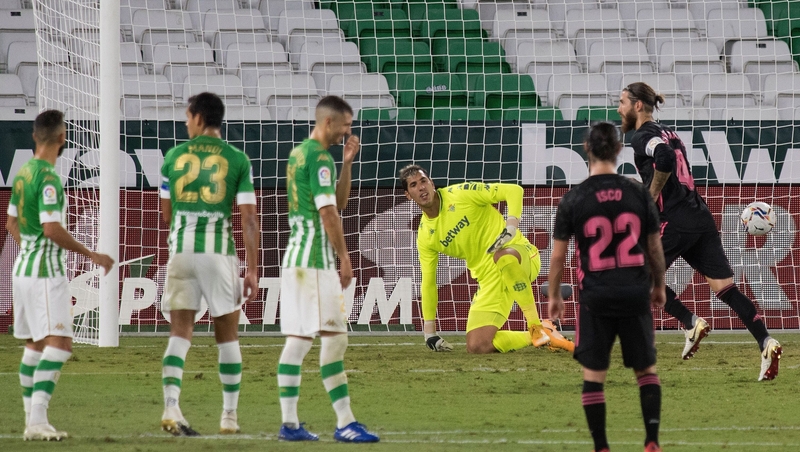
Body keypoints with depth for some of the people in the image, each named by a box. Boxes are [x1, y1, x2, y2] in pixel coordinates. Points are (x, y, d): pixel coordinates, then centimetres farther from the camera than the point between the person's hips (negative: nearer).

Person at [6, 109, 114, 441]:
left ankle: (32, 420, 15)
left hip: (23, 268, 9)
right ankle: (37, 419, -24)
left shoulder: (23, 173, 10)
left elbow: (12, 224, 20)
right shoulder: (48, 177, -17)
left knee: (35, 345, 15)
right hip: (46, 272, -9)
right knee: (59, 344, -13)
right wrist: (91, 255, -16)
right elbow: (52, 229, -23)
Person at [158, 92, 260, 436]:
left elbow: (166, 215, 13)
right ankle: (229, 416, 16)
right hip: (220, 250, -1)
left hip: (181, 249, 1)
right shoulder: (237, 160, 1)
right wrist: (253, 270, 0)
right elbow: (249, 218, -4)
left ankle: (171, 406, -19)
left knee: (180, 332, 0)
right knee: (227, 334, 12)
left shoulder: (174, 156, 6)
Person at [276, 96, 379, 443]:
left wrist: (347, 162, 14)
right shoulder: (320, 157, -12)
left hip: (294, 258, 10)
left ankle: (289, 423, 4)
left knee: (297, 341, 6)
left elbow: (339, 202, 24)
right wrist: (344, 258, -11)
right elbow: (328, 213, -16)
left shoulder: (299, 153, 17)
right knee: (335, 338, -9)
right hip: (315, 259, -10)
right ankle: (345, 423, -11)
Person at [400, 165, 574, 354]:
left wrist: (511, 227, -24)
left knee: (503, 258, -43)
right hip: (490, 280, 5)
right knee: (476, 347, -13)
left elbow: (514, 191, -9)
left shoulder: (462, 193, -8)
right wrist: (429, 332, 11)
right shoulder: (424, 237, 5)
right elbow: (428, 283, 13)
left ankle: (537, 328, -30)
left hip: (518, 253, -5)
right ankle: (536, 338, 6)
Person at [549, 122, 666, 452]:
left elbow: (558, 255, 0)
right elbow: (655, 248, 6)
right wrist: (659, 286, 22)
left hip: (596, 296, -1)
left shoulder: (573, 199, -5)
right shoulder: (639, 194, -2)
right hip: (636, 294, 1)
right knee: (646, 369, 14)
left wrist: (554, 296, 14)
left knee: (593, 374, 7)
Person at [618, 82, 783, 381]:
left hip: (676, 222, -8)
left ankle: (692, 324, -1)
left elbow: (665, 157, -27)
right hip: (701, 219, 8)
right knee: (725, 287, 1)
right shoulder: (666, 133, 22)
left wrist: (651, 197, -15)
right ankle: (766, 343, -11)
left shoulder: (643, 137, -6)